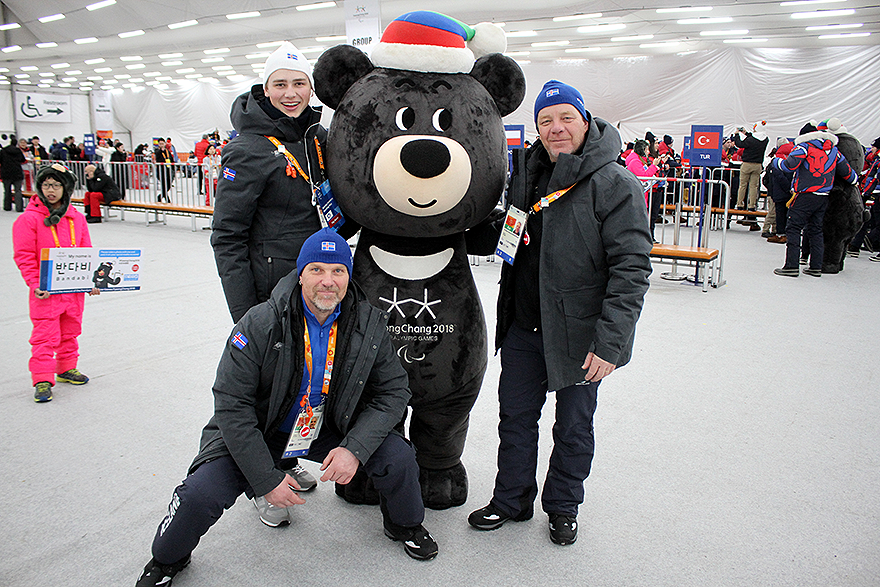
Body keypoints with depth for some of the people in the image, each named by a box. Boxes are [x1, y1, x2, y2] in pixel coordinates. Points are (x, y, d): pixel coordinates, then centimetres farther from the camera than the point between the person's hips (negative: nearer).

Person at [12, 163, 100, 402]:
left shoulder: (76, 218, 7)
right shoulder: (29, 219, -7)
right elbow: (24, 257, -9)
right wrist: (35, 284, -17)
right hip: (45, 291, -5)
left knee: (70, 332, 17)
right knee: (45, 336, -4)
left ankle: (67, 369, 33)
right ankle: (42, 380, 4)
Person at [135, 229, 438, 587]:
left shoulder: (369, 325, -14)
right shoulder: (260, 325, -23)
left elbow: (393, 391, -7)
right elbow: (232, 406, -20)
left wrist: (355, 448, -21)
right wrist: (266, 478, -20)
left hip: (331, 430, 2)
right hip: (256, 434, -2)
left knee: (398, 457, -15)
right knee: (201, 493, -21)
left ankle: (404, 524, 21)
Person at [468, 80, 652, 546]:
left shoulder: (616, 185, -13)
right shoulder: (531, 176, 7)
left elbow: (631, 268, -18)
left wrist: (609, 342, -22)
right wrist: (507, 312, 14)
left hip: (578, 333, -5)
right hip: (523, 327, 6)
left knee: (573, 427, 14)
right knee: (515, 417, 15)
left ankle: (563, 505, 36)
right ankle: (511, 500, 36)